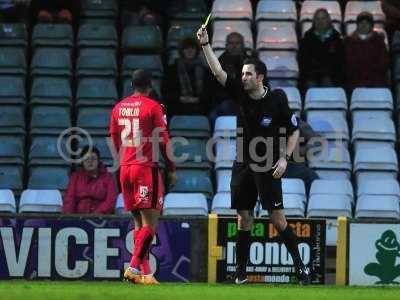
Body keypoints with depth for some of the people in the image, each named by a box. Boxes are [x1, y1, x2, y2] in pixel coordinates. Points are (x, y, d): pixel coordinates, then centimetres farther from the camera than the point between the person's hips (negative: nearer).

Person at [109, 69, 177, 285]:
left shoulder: (118, 108, 11)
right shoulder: (153, 107, -7)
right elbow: (163, 142, -7)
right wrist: (171, 170, 1)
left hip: (125, 169, 6)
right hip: (146, 168, -6)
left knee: (138, 222, 11)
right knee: (150, 222, -5)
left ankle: (144, 273, 8)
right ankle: (134, 267, -17)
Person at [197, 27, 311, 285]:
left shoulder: (276, 100, -7)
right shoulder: (241, 93, 2)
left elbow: (294, 130, 0)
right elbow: (218, 71, -4)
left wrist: (285, 158, -10)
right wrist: (205, 44, -13)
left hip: (268, 167, -4)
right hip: (243, 166, 4)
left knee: (278, 218, -7)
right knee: (244, 219, 5)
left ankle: (300, 266, 1)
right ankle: (241, 273, 8)